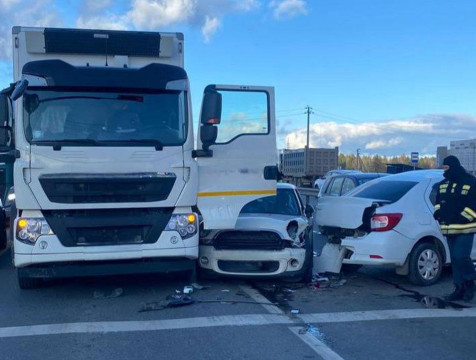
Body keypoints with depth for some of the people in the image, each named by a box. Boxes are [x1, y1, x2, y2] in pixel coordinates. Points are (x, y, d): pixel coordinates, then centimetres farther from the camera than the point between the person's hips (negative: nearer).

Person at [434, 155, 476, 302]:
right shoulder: (443, 184, 14)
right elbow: (438, 201, 23)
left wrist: (463, 216, -17)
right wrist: (438, 211, 4)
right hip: (450, 228, 6)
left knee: (461, 257, -15)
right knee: (455, 259, 9)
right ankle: (460, 289, 16)